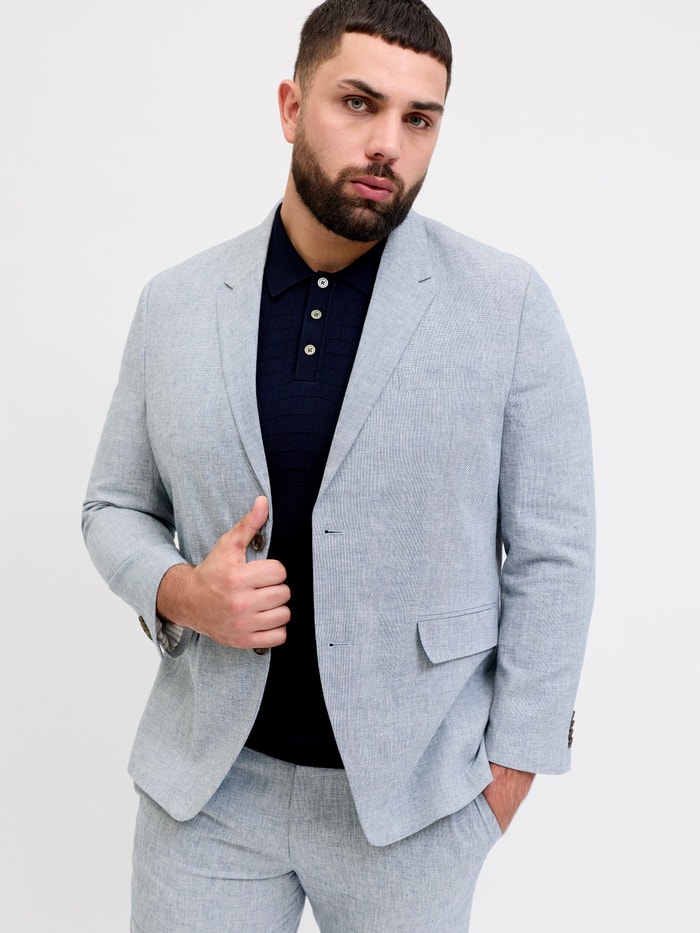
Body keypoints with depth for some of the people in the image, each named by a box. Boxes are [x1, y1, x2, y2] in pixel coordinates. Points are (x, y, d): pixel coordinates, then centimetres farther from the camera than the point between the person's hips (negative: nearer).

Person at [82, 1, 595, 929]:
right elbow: (115, 506, 8)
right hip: (206, 782, 2)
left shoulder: (509, 304, -9)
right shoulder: (175, 303, -1)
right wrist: (179, 592, -12)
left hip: (412, 795, -1)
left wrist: (509, 771, -4)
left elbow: (551, 552, -5)